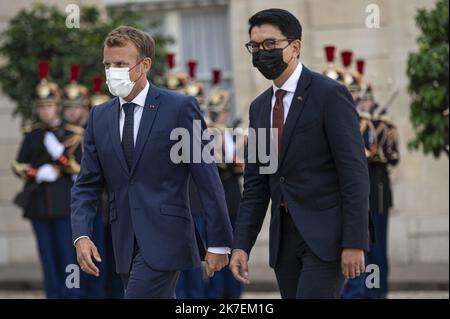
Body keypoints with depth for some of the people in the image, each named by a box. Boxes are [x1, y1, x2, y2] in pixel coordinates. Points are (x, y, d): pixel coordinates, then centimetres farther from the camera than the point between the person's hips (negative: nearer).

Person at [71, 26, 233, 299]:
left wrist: (219, 242, -7)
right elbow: (87, 186, 11)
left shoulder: (180, 108, -5)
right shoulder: (100, 116, 11)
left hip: (165, 238, -6)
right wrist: (82, 235, -6)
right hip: (126, 244, 6)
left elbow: (208, 180, -5)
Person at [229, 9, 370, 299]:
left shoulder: (330, 95, -10)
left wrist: (355, 243, -19)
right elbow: (255, 184, 14)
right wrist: (241, 245, 5)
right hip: (285, 237, 7)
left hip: (327, 233, -7)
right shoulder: (260, 107, 13)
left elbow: (355, 172, -14)